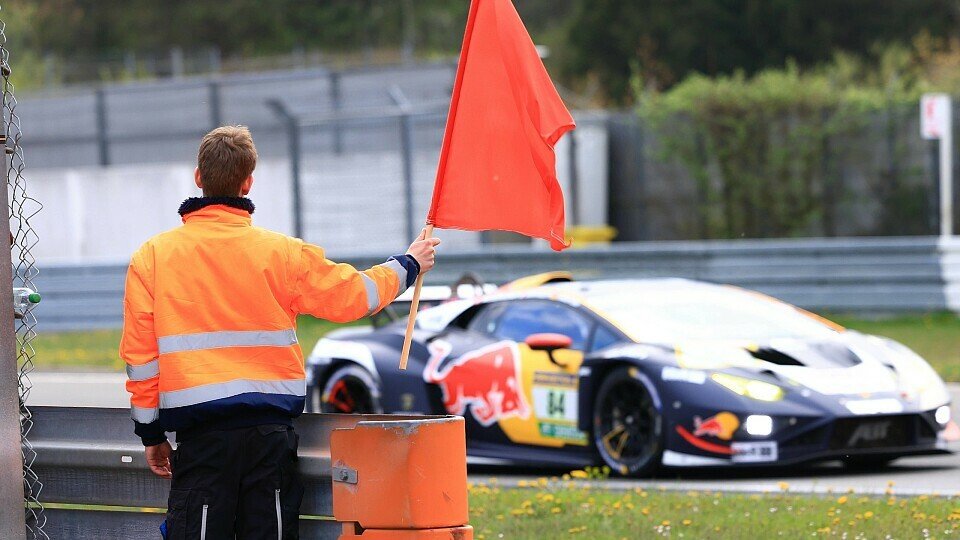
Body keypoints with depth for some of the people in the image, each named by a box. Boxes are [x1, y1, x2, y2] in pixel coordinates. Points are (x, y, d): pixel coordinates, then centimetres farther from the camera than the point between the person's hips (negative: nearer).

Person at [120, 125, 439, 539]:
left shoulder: (151, 258, 0)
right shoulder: (282, 253, 2)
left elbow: (140, 354, 2)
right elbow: (353, 295, 13)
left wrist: (151, 433, 11)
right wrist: (408, 266, 31)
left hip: (200, 436, -1)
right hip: (271, 430, 1)